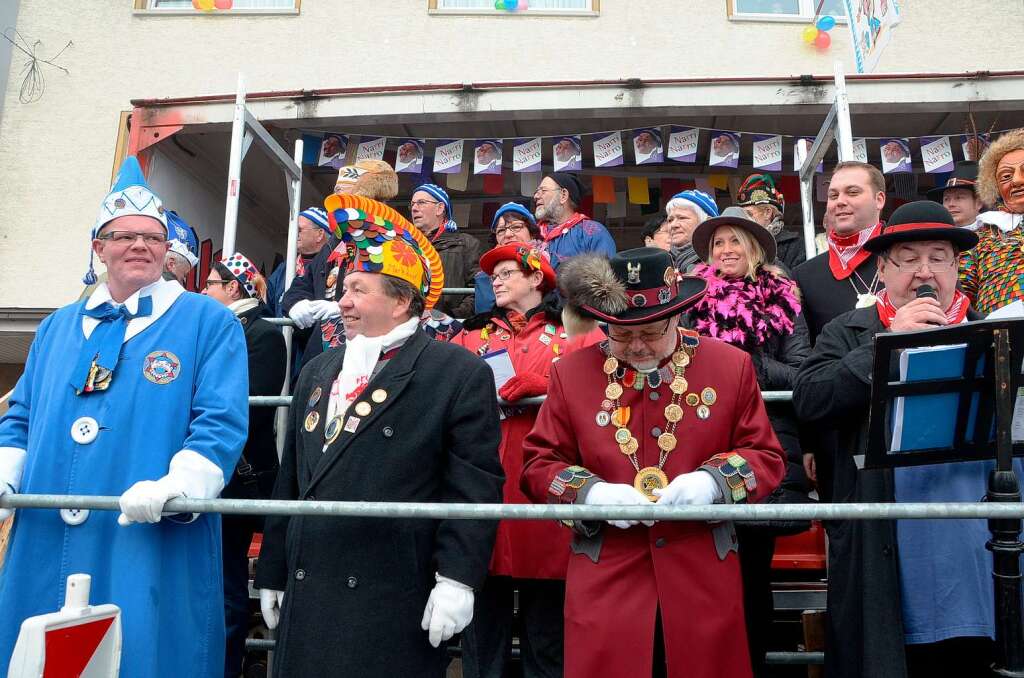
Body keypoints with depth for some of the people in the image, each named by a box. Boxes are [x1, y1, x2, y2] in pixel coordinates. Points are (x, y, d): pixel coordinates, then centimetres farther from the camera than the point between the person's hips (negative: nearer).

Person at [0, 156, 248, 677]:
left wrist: (174, 486, -25)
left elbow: (220, 424, -10)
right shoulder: (58, 327, 17)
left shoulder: (208, 322, -1)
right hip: (46, 548, 5)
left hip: (153, 550, -5)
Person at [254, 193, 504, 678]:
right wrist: (273, 573, 16)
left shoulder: (460, 373, -7)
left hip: (394, 603, -6)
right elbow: (290, 479, 15)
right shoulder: (318, 371, 13)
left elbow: (474, 486, -11)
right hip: (306, 596, 6)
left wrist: (457, 578, -16)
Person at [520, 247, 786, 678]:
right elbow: (539, 464, 3)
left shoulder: (731, 366, 1)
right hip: (605, 580, 0)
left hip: (703, 578, 1)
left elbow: (766, 457, 4)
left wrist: (713, 481, -16)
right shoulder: (571, 372, 1)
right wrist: (590, 493, -16)